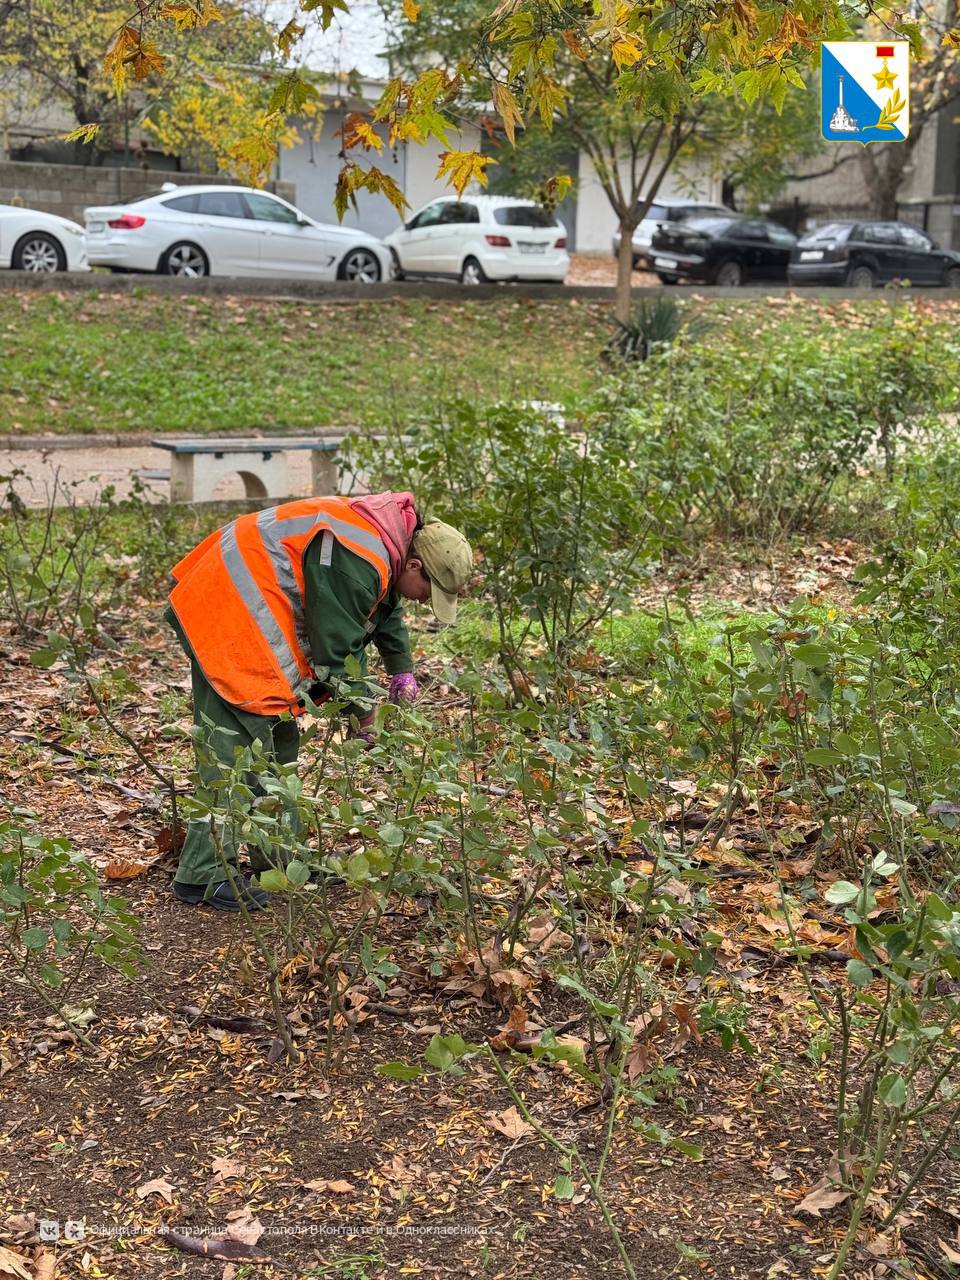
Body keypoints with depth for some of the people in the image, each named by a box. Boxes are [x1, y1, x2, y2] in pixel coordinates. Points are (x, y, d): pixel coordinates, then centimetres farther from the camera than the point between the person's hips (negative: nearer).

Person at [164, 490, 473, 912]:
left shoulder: (385, 543, 9)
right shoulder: (357, 562, -24)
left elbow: (386, 610, 28)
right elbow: (337, 647, -20)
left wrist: (402, 671, 19)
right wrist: (361, 710, -5)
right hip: (229, 612, -11)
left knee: (280, 736, 16)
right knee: (236, 742, -14)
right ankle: (204, 874, -13)